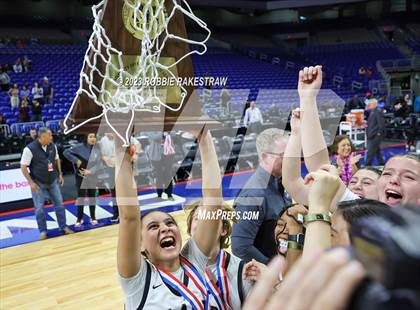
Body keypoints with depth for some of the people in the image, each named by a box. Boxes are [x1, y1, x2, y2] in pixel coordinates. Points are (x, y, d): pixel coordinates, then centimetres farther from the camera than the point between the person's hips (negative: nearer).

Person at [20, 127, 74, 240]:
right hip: (38, 183, -4)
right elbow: (23, 167, -13)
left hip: (53, 181, 4)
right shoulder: (30, 149, -17)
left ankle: (63, 227, 21)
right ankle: (43, 231, 17)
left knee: (59, 204, 8)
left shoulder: (52, 146, -2)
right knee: (39, 208, 3)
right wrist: (31, 182, -17)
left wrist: (60, 174, 10)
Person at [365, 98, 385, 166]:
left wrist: (379, 133, -16)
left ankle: (367, 165, -5)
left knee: (370, 152, -8)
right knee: (377, 151, 16)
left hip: (375, 136, -10)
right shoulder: (371, 113, 15)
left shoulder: (378, 113, -13)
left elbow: (381, 124, -18)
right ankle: (381, 164, 24)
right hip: (371, 136, 10)